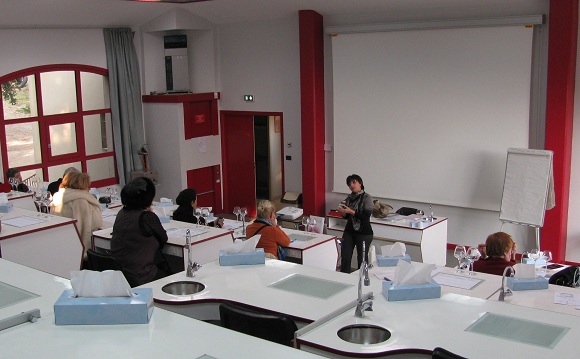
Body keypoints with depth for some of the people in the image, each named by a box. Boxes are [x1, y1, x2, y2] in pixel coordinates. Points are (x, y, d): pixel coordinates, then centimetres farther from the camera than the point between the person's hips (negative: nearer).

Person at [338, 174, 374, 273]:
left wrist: (351, 211, -23)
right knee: (345, 257, 1)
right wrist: (342, 212, -5)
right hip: (349, 231, 5)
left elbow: (366, 216, -18)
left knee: (362, 258, 3)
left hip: (364, 233, -5)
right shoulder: (349, 198, 8)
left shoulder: (367, 197, -9)